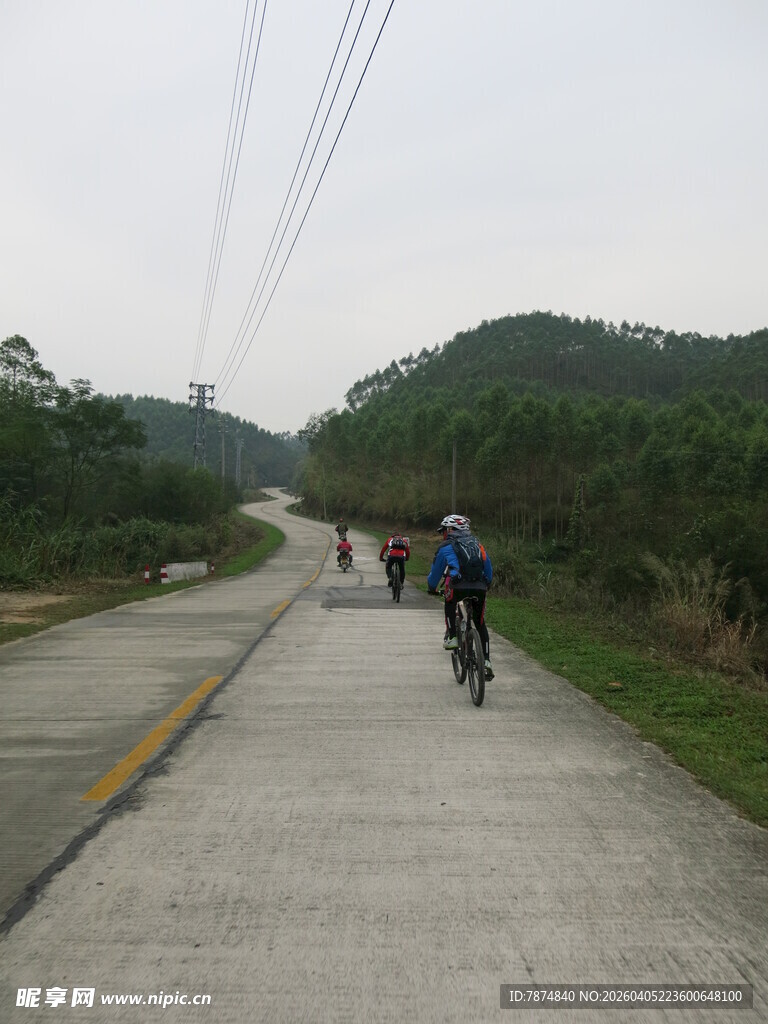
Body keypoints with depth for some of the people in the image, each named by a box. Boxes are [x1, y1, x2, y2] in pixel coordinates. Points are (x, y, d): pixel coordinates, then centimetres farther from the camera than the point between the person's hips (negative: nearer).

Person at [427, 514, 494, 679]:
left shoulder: (446, 547, 13)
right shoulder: (477, 544, 26)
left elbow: (435, 572, 21)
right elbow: (489, 570, 29)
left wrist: (432, 589, 38)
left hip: (459, 587, -3)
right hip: (480, 589, 3)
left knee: (449, 604, 31)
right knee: (480, 624, 17)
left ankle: (451, 637, 18)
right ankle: (487, 662, 13)